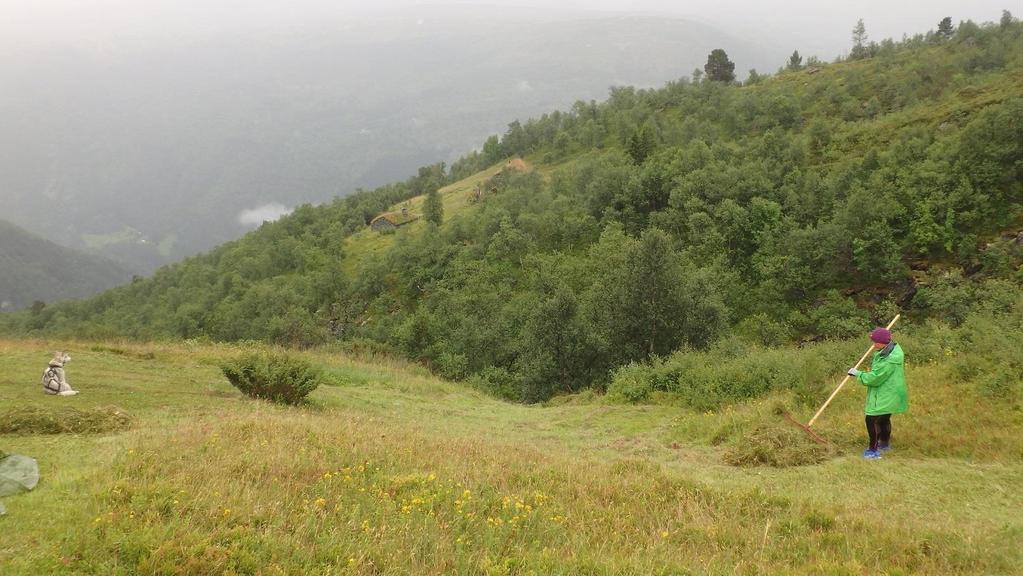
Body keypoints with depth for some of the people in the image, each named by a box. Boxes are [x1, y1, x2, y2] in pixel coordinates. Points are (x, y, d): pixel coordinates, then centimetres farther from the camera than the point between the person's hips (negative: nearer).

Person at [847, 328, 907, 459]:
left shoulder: (889, 360, -29)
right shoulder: (893, 349, 4)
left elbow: (874, 378, -26)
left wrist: (858, 374, -14)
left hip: (885, 396, -11)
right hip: (886, 394, 11)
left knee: (872, 419, -10)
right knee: (884, 419, 25)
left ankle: (873, 450, -4)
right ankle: (885, 444, 44)